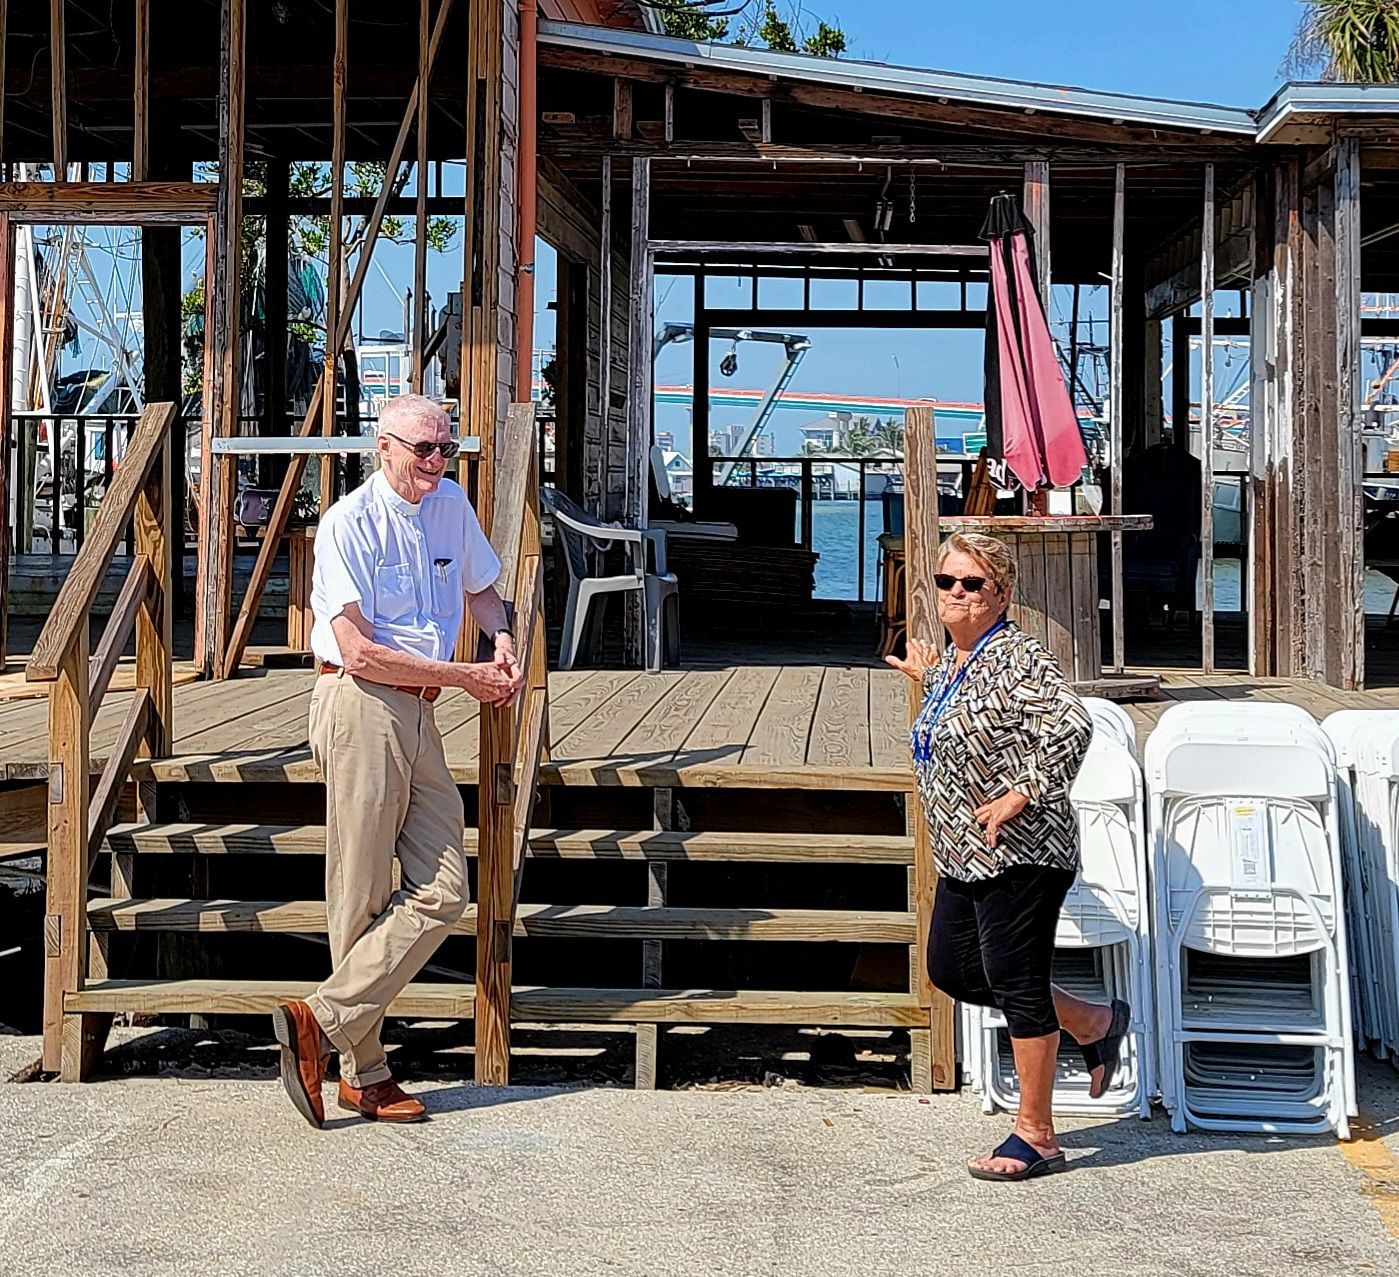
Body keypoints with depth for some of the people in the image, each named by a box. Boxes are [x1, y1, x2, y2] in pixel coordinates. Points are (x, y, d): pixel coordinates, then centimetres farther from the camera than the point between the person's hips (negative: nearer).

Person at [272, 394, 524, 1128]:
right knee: (362, 900, -5)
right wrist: (467, 677, -11)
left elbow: (481, 588, 31)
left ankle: (321, 1025, 3)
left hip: (418, 712, 7)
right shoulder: (348, 524, -9)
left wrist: (503, 642, 9)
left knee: (443, 892, -1)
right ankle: (363, 1073, 2)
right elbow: (360, 652, -16)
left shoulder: (451, 506, 12)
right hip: (361, 707, -7)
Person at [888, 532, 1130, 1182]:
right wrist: (931, 680, 26)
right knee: (951, 970, 16)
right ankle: (1095, 1022, 33)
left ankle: (1035, 1136, 14)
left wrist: (1020, 797, -29)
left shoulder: (1016, 657, -18)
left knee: (1016, 984, -1)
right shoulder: (953, 657, 11)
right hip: (963, 854, 10)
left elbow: (1071, 724, -32)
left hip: (1019, 853, -10)